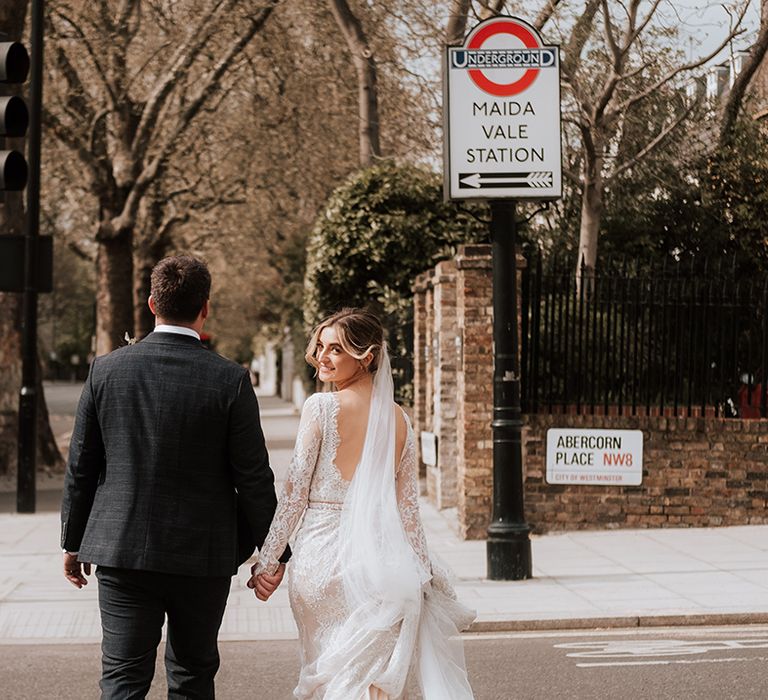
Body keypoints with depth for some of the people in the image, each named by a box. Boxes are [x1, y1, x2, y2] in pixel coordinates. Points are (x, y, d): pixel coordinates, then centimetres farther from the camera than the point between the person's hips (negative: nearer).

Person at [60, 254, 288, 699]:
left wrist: (74, 542, 14)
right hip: (202, 557, -1)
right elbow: (254, 478, -7)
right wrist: (273, 551, 5)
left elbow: (81, 466, 3)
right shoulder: (230, 380, -10)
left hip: (122, 550, 1)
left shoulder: (106, 370, -3)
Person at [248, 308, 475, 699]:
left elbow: (295, 491, -8)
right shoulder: (398, 418, 7)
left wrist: (267, 560, -3)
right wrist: (420, 572, 14)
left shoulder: (320, 407, -7)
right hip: (378, 556, 4)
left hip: (323, 554, -4)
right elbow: (408, 506, 9)